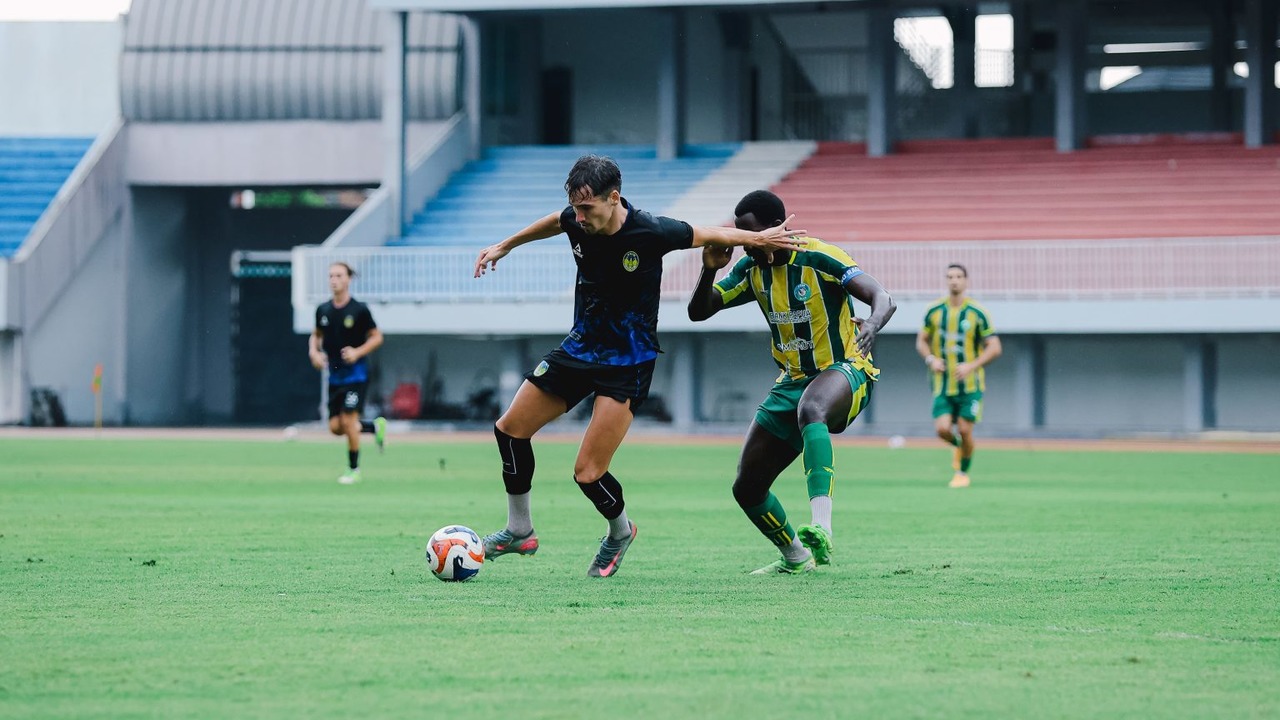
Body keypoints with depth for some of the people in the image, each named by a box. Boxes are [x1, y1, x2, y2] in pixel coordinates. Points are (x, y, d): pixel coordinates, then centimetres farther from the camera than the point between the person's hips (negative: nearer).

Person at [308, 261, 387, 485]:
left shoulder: (359, 310, -9)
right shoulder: (323, 310, 5)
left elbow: (377, 337, -3)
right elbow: (316, 335, 19)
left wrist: (357, 352, -18)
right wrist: (314, 352, -1)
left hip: (355, 373, -5)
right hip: (334, 376, 5)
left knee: (348, 420, -12)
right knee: (335, 427, 2)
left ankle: (354, 470, 5)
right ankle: (375, 426, 29)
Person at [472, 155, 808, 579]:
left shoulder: (650, 232, -25)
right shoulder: (577, 221, -10)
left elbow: (712, 236, -7)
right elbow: (553, 224, 16)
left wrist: (758, 239, -1)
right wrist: (505, 246, 27)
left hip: (628, 362, -6)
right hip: (581, 347, 6)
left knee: (588, 473, -12)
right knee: (510, 428, 6)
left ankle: (620, 532, 20)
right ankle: (520, 532, 23)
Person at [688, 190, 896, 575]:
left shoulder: (820, 258, -17)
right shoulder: (751, 268, 2)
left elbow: (884, 300, -24)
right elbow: (698, 312, 5)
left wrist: (872, 325, -48)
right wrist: (709, 270, -16)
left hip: (844, 372, -7)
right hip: (792, 381, 7)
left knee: (810, 408, -44)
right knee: (746, 488, 5)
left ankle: (821, 531, -57)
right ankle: (795, 557, 33)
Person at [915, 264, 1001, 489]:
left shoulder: (977, 313, -5)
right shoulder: (934, 311, 2)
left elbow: (994, 348, -4)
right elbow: (921, 341, 13)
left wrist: (971, 366, -18)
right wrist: (931, 359, -8)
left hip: (970, 384, -2)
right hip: (943, 384, 2)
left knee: (964, 430, -5)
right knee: (942, 429, -10)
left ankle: (963, 473, 17)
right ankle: (958, 445, 26)